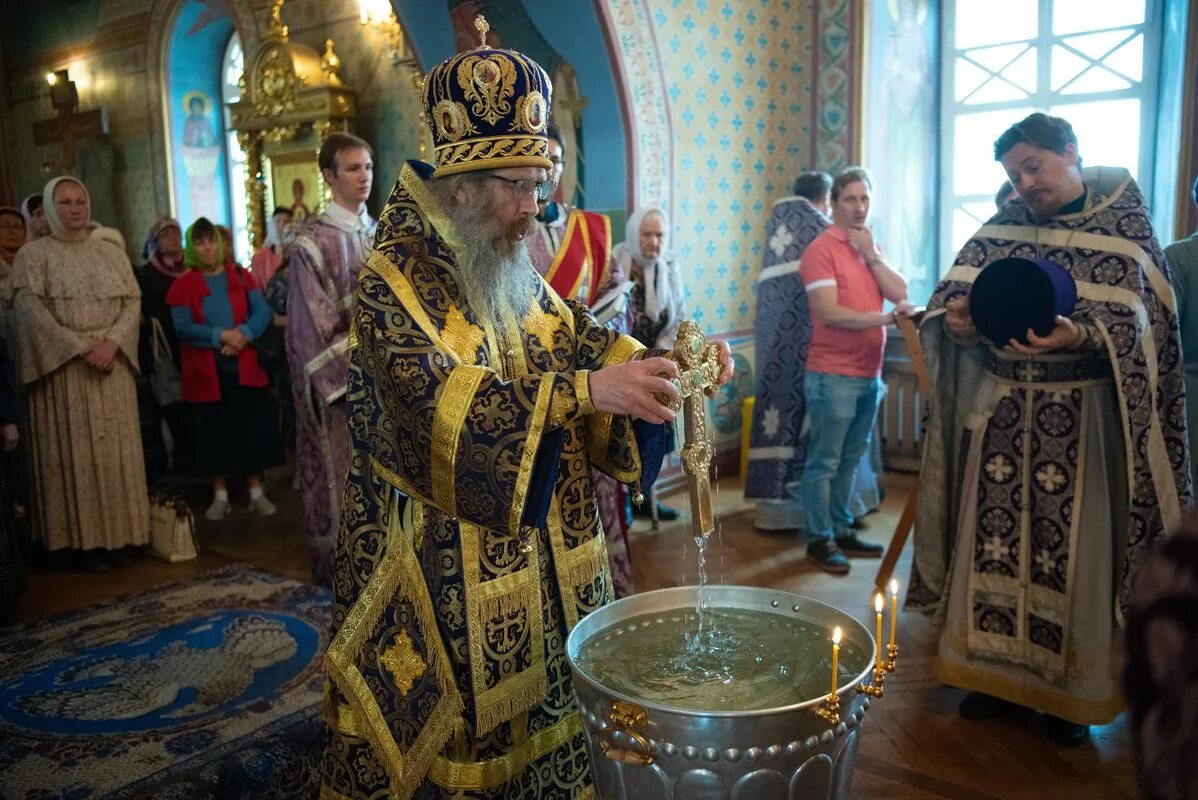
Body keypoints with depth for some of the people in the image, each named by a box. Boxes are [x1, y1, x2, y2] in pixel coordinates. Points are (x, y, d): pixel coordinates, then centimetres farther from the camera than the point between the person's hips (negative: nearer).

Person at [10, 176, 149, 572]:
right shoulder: (32, 254, 0)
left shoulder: (112, 253, 12)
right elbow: (30, 308, -9)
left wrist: (111, 343, -12)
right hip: (62, 366, -3)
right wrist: (80, 348, -17)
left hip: (112, 365, 4)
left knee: (115, 451, 5)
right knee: (74, 454, -1)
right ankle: (86, 539, 4)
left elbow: (132, 301, 5)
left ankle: (118, 535, 12)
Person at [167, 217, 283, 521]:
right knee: (214, 433, 6)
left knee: (251, 429, 4)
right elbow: (183, 327, -10)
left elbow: (262, 312, -4)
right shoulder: (183, 284, 0)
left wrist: (243, 335, -20)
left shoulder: (240, 276, 5)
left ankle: (256, 493, 14)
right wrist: (221, 336, -21)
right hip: (207, 371, -1)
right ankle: (220, 496, 17)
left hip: (244, 366, 1)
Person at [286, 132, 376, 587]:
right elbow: (316, 322, -10)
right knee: (342, 469, 1)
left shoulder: (380, 235, 11)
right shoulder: (312, 241, -7)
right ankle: (338, 565, 14)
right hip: (337, 375, -5)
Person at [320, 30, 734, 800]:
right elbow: (437, 399, -27)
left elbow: (579, 335, 8)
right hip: (447, 561, -6)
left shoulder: (519, 273, 8)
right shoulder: (394, 279, -15)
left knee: (547, 698, 16)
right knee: (458, 721, 6)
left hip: (544, 551, 7)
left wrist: (662, 364, -12)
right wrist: (584, 392, -34)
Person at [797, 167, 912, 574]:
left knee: (849, 461, 14)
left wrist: (870, 253, -5)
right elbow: (829, 313, -18)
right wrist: (885, 318, -19)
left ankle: (842, 530, 24)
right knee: (824, 461, 0)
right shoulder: (821, 249, -9)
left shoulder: (872, 247, 15)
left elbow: (900, 293, 1)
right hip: (832, 376, -7)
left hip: (869, 374, 7)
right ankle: (819, 539, 8)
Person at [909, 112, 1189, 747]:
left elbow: (1134, 324, -11)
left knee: (1073, 545, 3)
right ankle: (994, 669, 21)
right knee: (994, 536, 5)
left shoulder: (1125, 226, 0)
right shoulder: (1002, 227, 10)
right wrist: (955, 319, -19)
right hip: (1001, 413, 3)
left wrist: (1081, 336, -30)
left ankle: (1070, 689, 21)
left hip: (1080, 415, -3)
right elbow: (950, 297, 4)